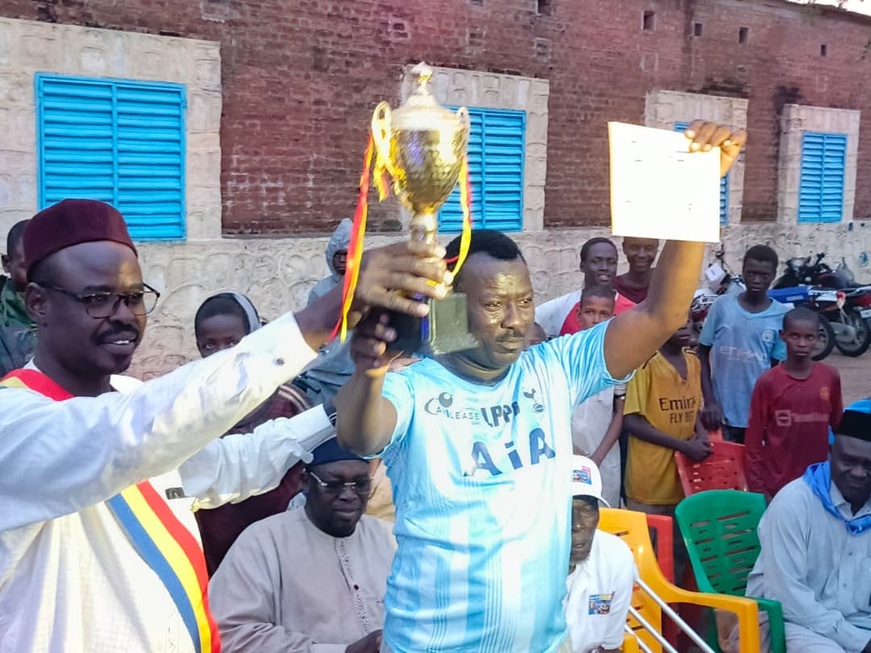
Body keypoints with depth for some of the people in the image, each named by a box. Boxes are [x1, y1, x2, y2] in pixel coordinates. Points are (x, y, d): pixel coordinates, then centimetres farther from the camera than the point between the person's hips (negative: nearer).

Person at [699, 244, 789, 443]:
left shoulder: (781, 315, -2)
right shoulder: (722, 305, -2)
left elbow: (777, 367, 4)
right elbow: (702, 355, 3)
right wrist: (709, 401, -5)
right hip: (722, 410, 0)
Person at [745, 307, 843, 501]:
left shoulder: (830, 377, -1)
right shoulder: (767, 382, -9)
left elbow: (838, 428, 9)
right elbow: (754, 439, -5)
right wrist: (757, 487, -6)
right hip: (777, 484, -2)